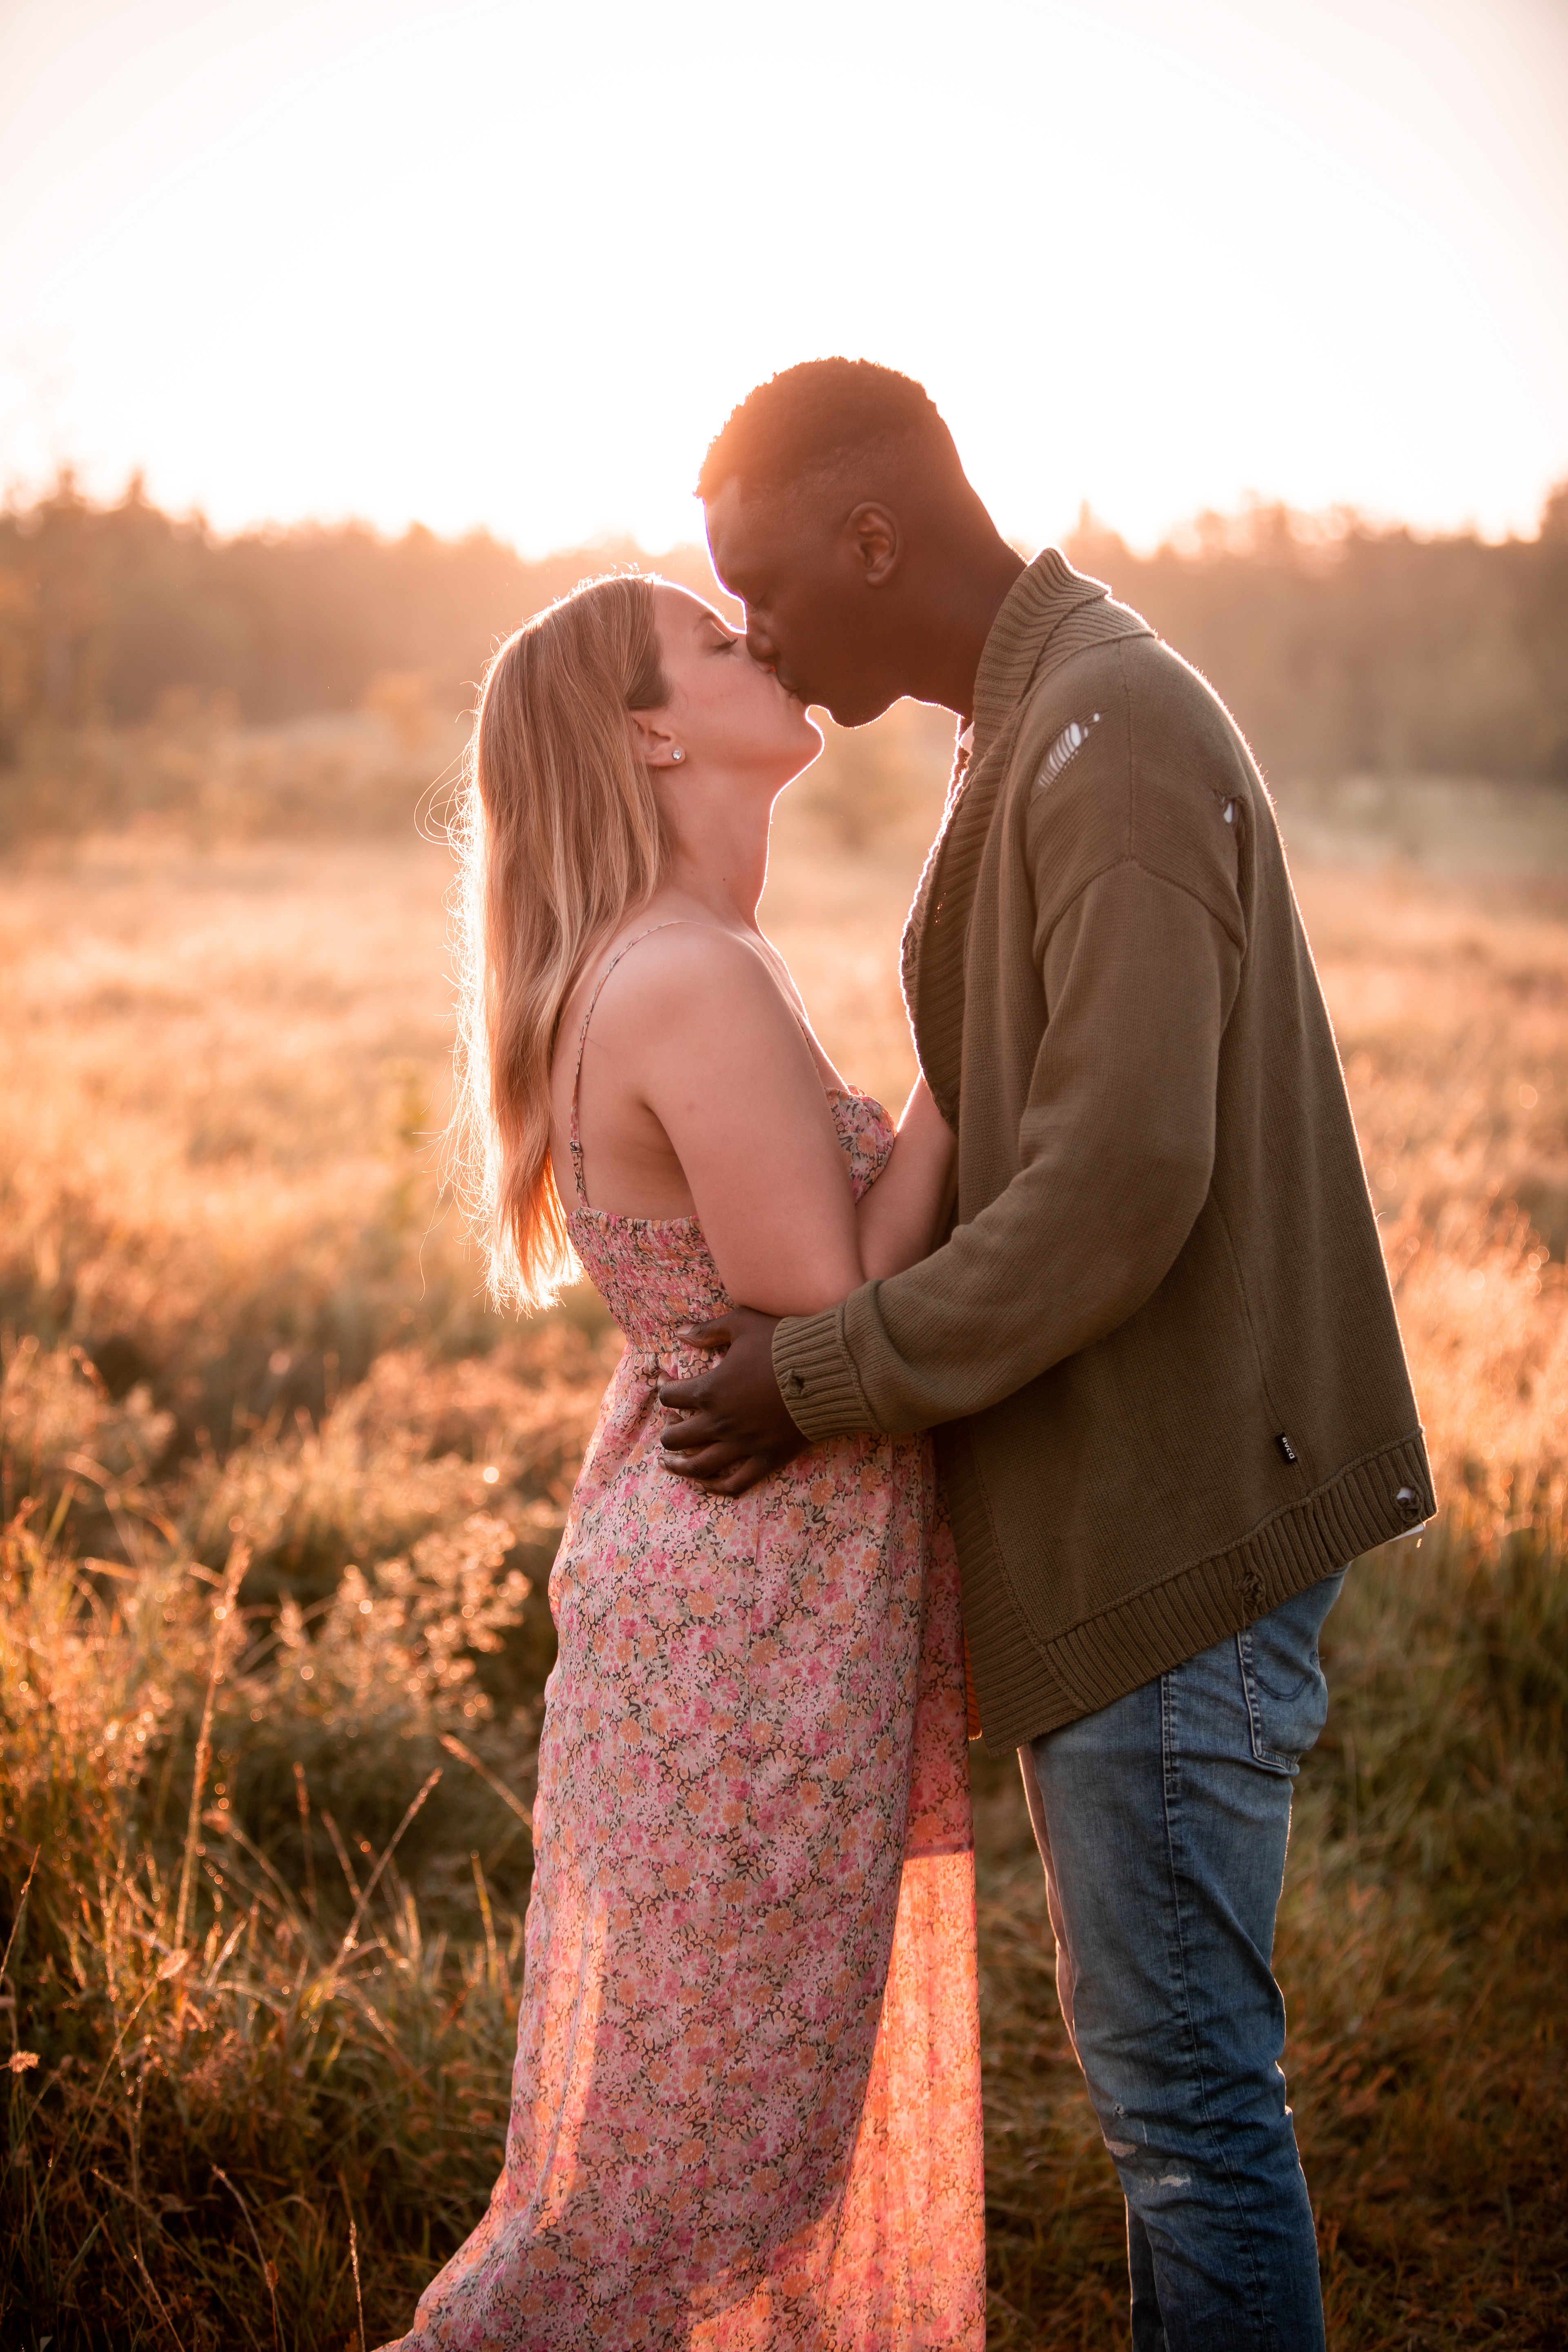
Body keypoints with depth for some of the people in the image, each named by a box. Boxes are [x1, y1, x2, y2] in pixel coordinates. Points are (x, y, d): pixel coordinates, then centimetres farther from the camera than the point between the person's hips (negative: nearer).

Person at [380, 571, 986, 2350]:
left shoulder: (636, 977, 10)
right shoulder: (695, 984, -21)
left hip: (714, 1582, 10)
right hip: (757, 1624, -10)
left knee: (789, 2099, 22)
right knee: (703, 2155, 3)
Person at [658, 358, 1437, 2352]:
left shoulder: (1114, 740, -18)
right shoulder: (1026, 737, 14)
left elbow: (1121, 1190, -25)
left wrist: (829, 1377, -16)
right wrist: (812, 1335, 11)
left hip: (1179, 1521, -10)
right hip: (1108, 1517, 10)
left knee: (1184, 2082, 1)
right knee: (1154, 2056, 20)